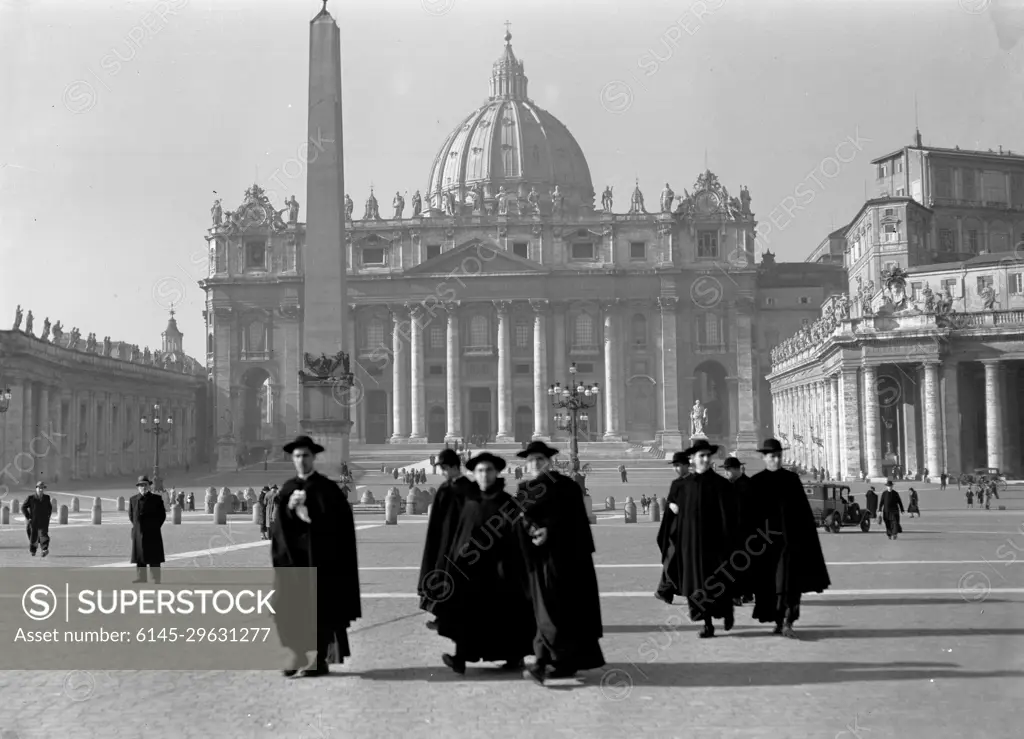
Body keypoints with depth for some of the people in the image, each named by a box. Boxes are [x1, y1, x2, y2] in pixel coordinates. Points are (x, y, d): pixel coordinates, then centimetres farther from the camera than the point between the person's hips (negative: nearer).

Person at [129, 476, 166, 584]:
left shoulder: (156, 499, -1)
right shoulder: (133, 499, 7)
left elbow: (162, 515, 4)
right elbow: (131, 515, 16)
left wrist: (155, 526, 2)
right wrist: (136, 526, 11)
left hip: (153, 533, -3)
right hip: (138, 533, 3)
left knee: (154, 558, -2)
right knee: (139, 557, 5)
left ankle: (156, 579, 0)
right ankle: (141, 578, 12)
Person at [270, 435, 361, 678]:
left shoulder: (327, 488, -1)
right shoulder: (286, 490, 11)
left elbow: (340, 522, -7)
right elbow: (277, 524, 3)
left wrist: (312, 517, -14)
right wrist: (289, 507, -14)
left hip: (319, 558, -4)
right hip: (292, 556, 4)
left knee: (319, 607, -4)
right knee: (293, 607, 1)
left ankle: (320, 659, 0)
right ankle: (300, 657, 9)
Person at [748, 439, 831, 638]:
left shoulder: (792, 479, 6)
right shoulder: (756, 482, 4)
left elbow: (803, 509, 6)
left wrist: (807, 535, 1)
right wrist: (753, 538, -3)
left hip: (791, 537, 0)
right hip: (766, 538, 0)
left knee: (791, 581, -10)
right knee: (770, 583, 6)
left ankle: (787, 623, -14)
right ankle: (778, 622, 19)